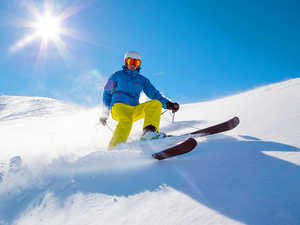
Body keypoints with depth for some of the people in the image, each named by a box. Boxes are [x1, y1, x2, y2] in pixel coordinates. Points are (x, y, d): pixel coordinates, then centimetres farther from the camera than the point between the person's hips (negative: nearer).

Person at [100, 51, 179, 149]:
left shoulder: (143, 80, 21)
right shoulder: (117, 75, 15)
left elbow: (155, 94, 11)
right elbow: (107, 93, 16)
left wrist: (168, 104, -8)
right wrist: (104, 113, 9)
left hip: (134, 110, 3)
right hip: (119, 107, -3)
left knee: (156, 103, -22)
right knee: (126, 122, -38)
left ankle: (149, 132, -40)